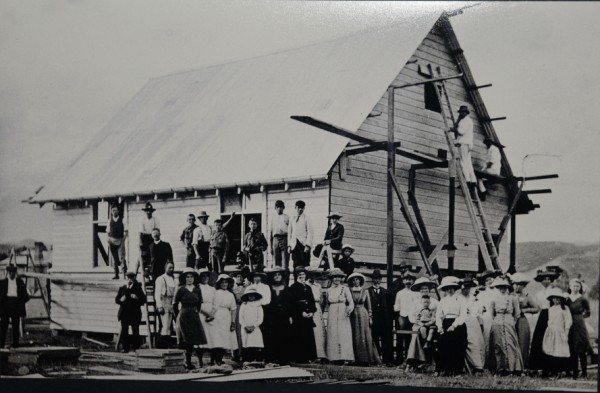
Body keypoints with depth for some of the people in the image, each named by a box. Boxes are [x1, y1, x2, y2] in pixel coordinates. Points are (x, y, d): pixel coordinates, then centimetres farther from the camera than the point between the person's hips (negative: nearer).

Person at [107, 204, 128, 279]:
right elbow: (108, 232, 12)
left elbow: (125, 231, 1)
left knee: (121, 257, -12)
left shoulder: (122, 220, 1)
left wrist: (123, 240, -9)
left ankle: (124, 272, 0)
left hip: (120, 241, -2)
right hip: (112, 241, 2)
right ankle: (116, 274, 8)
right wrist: (109, 240, 0)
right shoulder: (110, 221, 8)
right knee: (115, 259, 4)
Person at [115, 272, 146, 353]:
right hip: (124, 313, 2)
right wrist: (121, 300, -12)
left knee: (135, 331, -2)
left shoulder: (138, 288, 4)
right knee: (124, 331, 1)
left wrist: (137, 298, -16)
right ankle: (125, 348, 8)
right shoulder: (122, 289, 10)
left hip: (135, 314, -2)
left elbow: (143, 300, 2)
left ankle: (136, 347, 5)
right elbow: (116, 300, 9)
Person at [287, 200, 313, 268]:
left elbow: (310, 233, -2)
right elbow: (289, 233, 16)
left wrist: (307, 245, -11)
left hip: (303, 244, -3)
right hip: (294, 245, 3)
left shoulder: (306, 219, 4)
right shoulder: (292, 219, 15)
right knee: (296, 264, -1)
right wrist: (289, 245, 8)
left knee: (305, 264, -7)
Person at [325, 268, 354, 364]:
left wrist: (350, 309, -22)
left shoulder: (345, 289, 2)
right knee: (333, 336, -2)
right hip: (332, 316, 3)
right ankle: (334, 358, -2)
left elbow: (351, 302, -4)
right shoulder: (328, 290, 11)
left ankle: (345, 358, -12)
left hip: (343, 315, -3)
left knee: (344, 335, -8)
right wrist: (329, 310, 6)